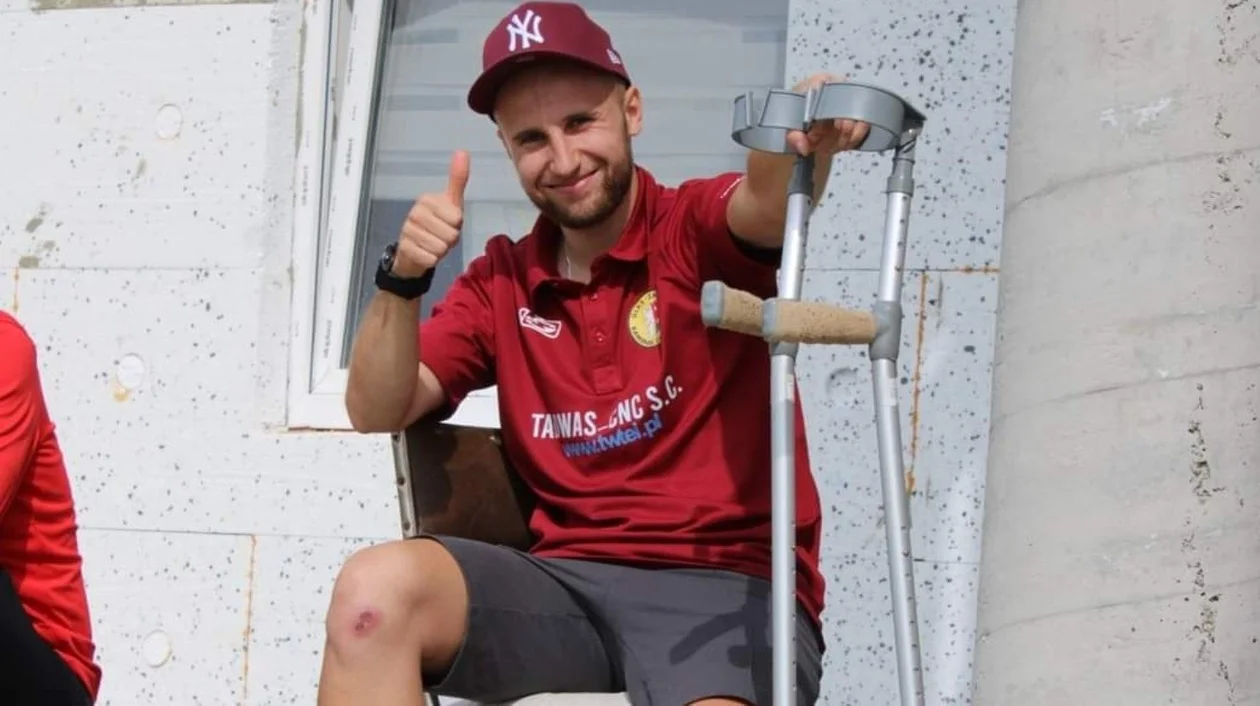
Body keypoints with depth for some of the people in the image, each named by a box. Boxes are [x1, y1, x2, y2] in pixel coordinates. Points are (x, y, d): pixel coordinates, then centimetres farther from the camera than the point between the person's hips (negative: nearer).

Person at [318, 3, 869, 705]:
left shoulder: (696, 232, 2)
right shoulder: (502, 281, 15)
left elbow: (764, 207, -22)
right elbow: (378, 415, 9)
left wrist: (802, 144, -47)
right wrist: (403, 280, -10)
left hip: (727, 585, -4)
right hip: (567, 585, 4)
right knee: (375, 587, -23)